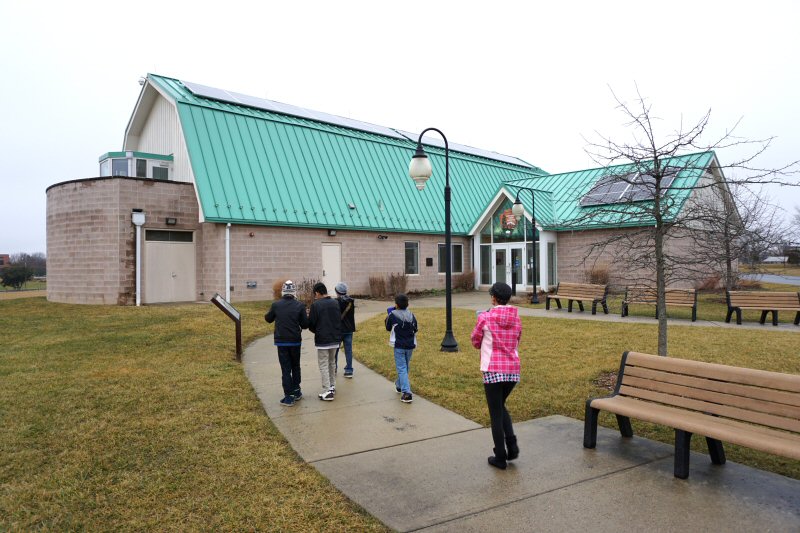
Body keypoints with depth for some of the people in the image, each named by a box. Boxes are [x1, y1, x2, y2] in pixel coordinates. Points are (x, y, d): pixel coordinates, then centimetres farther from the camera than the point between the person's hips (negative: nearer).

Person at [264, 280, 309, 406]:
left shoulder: (276, 305, -6)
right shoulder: (300, 305, -8)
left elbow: (268, 319, 11)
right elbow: (305, 324, -6)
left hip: (281, 341, 0)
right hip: (295, 341, 1)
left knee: (285, 368, 3)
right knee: (295, 366, 19)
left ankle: (289, 396, 2)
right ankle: (296, 391, 26)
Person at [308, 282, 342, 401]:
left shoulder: (316, 305, -13)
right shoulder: (335, 303, 5)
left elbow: (311, 324, -8)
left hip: (322, 340, -6)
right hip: (335, 339, 6)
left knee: (324, 365, 1)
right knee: (332, 363, 20)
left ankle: (327, 392, 0)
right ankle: (332, 386, 26)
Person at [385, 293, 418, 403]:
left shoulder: (393, 315, -11)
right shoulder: (411, 315, 0)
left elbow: (388, 328, 3)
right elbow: (415, 329, 8)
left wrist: (388, 317, 15)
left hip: (399, 346, -4)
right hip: (410, 345, 4)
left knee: (401, 369, -3)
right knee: (405, 367, 21)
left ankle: (406, 393, -14)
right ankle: (399, 385, 40)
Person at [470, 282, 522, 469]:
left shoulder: (485, 317, -9)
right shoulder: (516, 319, 5)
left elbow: (476, 342, 4)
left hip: (493, 371, -5)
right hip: (513, 370, 5)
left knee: (496, 413, 7)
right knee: (501, 406, 25)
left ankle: (500, 457, 15)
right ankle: (512, 445, 13)